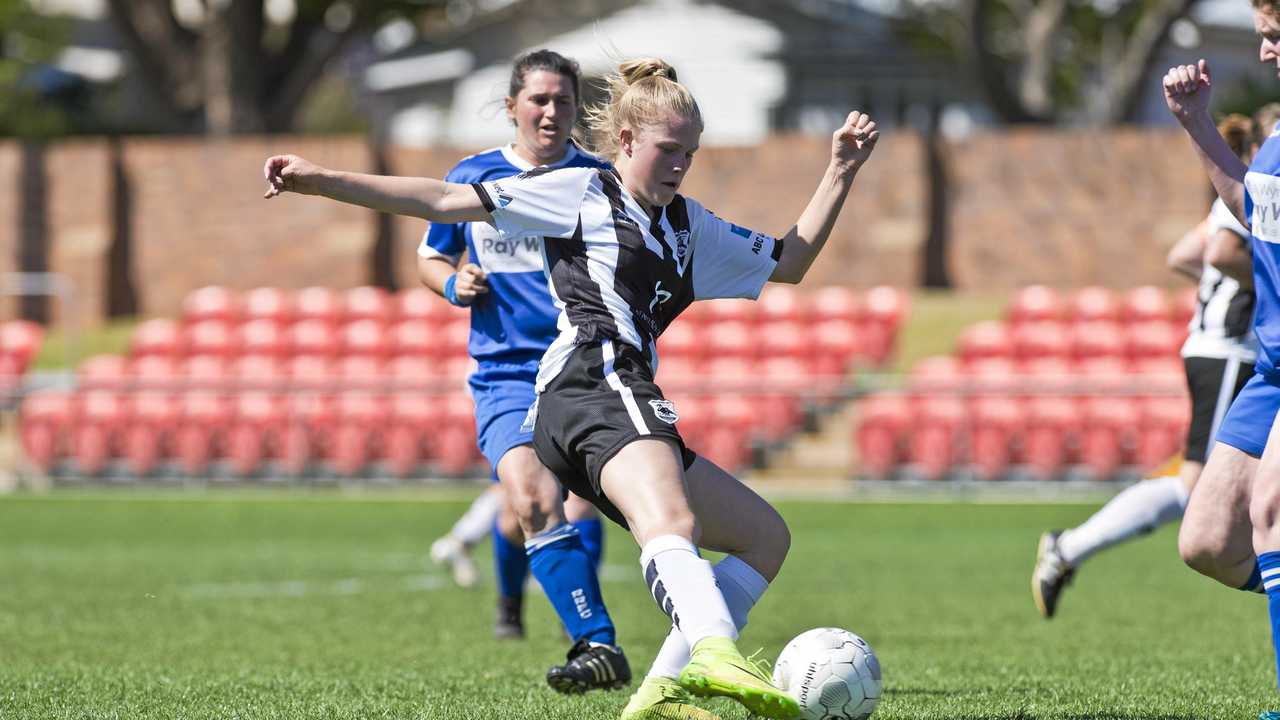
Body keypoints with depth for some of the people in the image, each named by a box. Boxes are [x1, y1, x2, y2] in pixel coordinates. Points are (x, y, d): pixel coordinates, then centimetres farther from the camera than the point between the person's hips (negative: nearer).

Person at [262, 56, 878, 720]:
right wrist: (322, 181, 0)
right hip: (593, 384, -9)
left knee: (766, 536, 9)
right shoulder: (579, 193, 10)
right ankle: (715, 651, -63)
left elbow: (790, 261, 37)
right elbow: (446, 201, 7)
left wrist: (841, 173, 28)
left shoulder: (691, 227, 31)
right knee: (671, 525, -35)